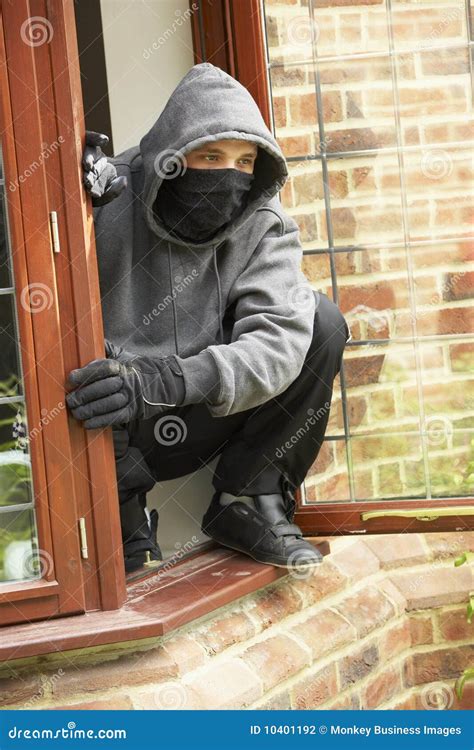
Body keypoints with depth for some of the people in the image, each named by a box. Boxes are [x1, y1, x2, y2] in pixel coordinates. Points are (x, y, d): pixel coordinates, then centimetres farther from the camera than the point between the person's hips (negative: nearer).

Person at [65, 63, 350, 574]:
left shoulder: (266, 229, -8)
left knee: (320, 321, -13)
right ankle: (123, 518, -8)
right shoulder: (106, 203, -17)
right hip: (113, 438, -3)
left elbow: (279, 338, -24)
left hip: (201, 425, 3)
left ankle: (248, 502, 0)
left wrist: (164, 381, -40)